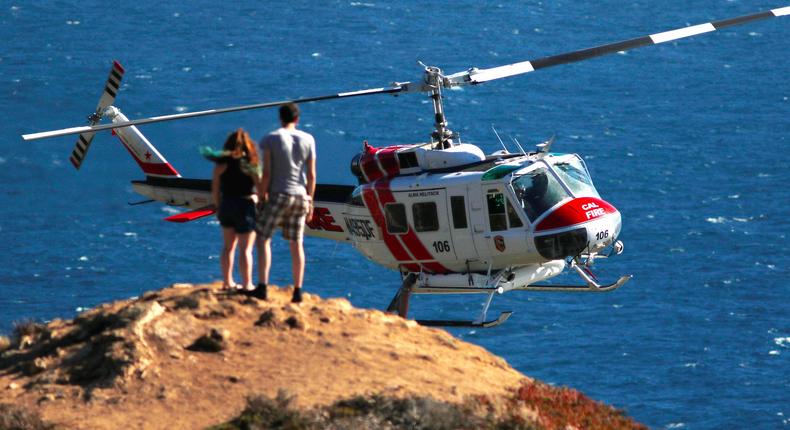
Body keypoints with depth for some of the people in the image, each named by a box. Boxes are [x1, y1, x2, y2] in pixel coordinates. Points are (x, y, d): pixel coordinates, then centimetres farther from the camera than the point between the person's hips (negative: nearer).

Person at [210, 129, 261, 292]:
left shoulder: (221, 163, 0)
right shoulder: (250, 164, -10)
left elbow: (215, 189, 3)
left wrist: (218, 207, 13)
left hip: (226, 205, 4)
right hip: (245, 205, -4)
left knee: (228, 246, 17)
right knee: (246, 248, 0)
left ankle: (227, 282, 23)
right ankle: (247, 284, 1)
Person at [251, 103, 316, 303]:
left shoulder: (270, 139, -5)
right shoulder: (308, 139, 4)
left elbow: (266, 174, -10)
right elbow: (311, 175, 4)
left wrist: (261, 198, -4)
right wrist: (310, 200, 13)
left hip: (278, 195, -4)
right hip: (300, 196, 4)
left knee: (263, 239, 0)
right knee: (296, 243, 9)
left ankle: (262, 286, -13)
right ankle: (297, 290, 8)